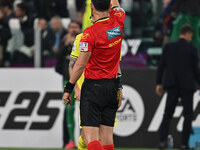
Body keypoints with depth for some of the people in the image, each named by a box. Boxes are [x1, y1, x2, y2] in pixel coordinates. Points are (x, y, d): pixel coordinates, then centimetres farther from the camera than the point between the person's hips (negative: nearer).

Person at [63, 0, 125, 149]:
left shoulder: (90, 32, -15)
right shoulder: (118, 23, 0)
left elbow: (80, 65, -13)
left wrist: (69, 89, -4)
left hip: (93, 87, -6)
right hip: (112, 86, 6)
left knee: (90, 137, -9)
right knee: (107, 136, 7)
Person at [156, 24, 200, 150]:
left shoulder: (168, 47, 2)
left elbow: (161, 66, 3)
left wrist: (159, 83, 11)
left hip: (172, 86, 3)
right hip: (187, 86, -3)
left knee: (167, 114, 7)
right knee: (188, 115, 7)